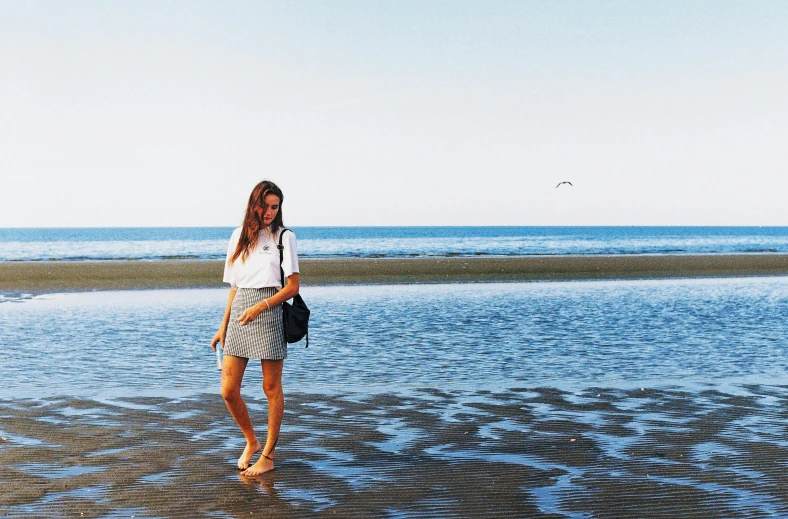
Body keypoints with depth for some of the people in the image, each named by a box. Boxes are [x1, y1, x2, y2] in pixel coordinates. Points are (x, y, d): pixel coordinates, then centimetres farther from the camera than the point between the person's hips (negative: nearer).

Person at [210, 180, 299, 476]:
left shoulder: (284, 237, 1)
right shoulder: (240, 236, 15)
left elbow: (293, 287, -4)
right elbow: (234, 287, 17)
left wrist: (260, 306, -15)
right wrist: (223, 326, 14)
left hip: (268, 313, -4)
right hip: (239, 314, 5)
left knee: (271, 388, 3)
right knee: (228, 391, 2)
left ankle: (268, 456, 15)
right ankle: (251, 441, 26)